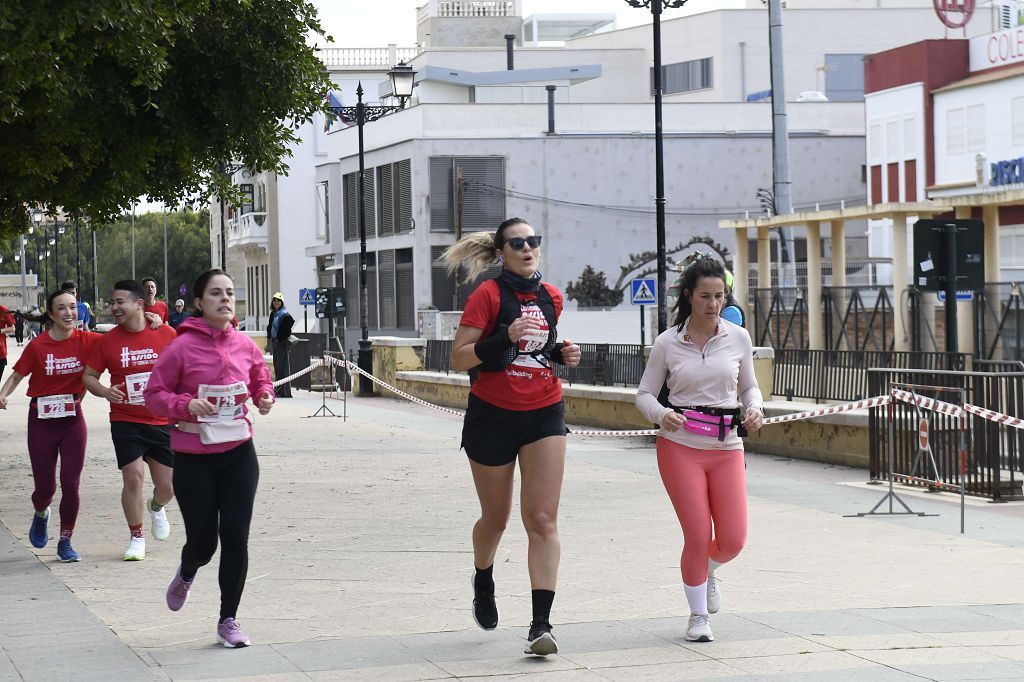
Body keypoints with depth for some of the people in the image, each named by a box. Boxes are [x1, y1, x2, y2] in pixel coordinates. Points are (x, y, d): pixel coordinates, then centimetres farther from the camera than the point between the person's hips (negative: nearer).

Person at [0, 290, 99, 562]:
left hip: (72, 419, 1)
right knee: (45, 487, 3)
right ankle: (41, 514, 39)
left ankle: (65, 542, 13)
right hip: (42, 420, -1)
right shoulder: (38, 345, -11)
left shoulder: (86, 341, -6)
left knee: (71, 484, -3)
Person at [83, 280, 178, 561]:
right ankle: (136, 537, 8)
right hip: (126, 422, -1)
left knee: (168, 486, 4)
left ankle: (156, 507, 41)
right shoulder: (108, 340, -3)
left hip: (163, 422, 1)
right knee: (133, 478, -11)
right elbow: (89, 376, 4)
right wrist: (104, 391, -16)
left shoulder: (166, 334, -4)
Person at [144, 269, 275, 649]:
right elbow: (155, 394, -6)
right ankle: (186, 574, 42)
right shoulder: (182, 347, -11)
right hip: (194, 458, -3)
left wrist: (265, 397, -2)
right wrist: (186, 405, -23)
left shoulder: (245, 346, 2)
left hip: (238, 454, 3)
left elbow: (261, 381, 20)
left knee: (236, 539, 0)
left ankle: (229, 619, 14)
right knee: (203, 541, 3)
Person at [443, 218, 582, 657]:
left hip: (544, 415, 3)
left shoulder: (551, 298, 7)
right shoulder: (488, 296, -8)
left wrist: (562, 354, 3)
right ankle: (483, 581, 46)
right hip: (493, 415, -3)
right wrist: (504, 338, -25)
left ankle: (541, 624, -15)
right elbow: (458, 358, -12)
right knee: (496, 517, 13)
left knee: (543, 520, -10)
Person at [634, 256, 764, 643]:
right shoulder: (668, 343, -2)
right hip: (680, 446, -2)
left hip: (726, 447, 2)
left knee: (733, 541, -3)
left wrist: (754, 409, -7)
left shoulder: (738, 338, 3)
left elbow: (749, 386, 16)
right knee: (698, 536, -6)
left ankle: (707, 572, 34)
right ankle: (698, 615, 16)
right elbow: (645, 393, 4)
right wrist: (661, 415, -17)